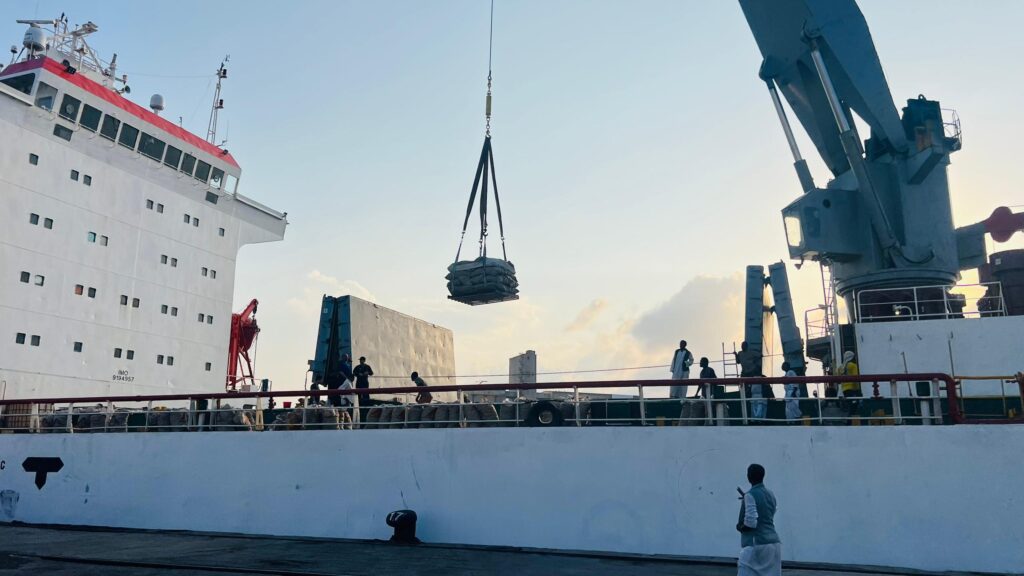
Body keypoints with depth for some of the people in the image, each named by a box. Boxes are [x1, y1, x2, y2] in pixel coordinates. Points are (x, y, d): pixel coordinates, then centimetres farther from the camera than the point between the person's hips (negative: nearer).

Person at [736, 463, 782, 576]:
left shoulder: (750, 495, -11)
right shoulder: (771, 495, 13)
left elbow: (751, 522, -19)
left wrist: (740, 527, 1)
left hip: (756, 545, -8)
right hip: (774, 544, 8)